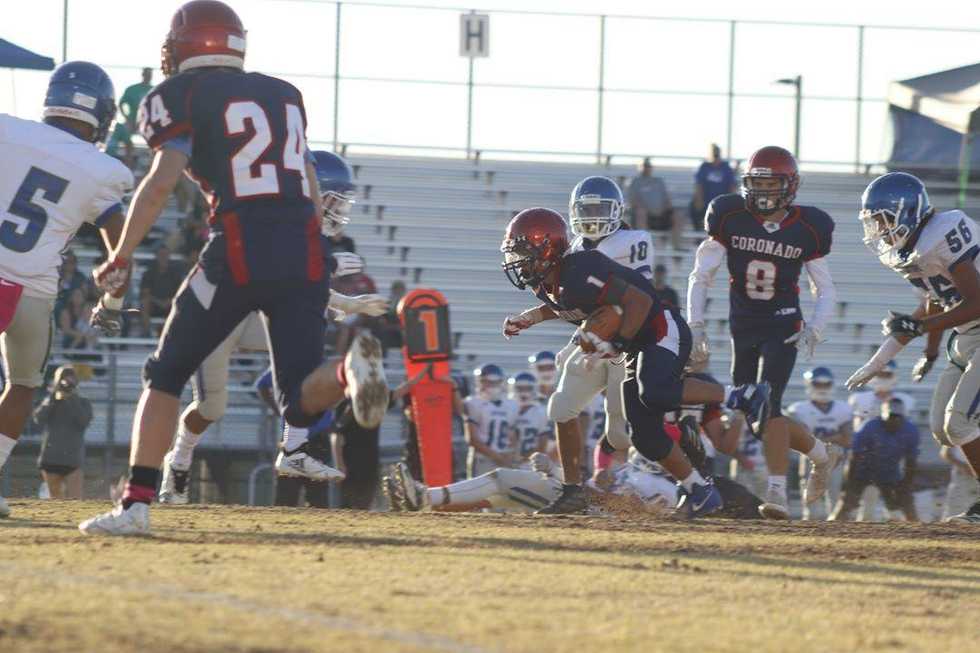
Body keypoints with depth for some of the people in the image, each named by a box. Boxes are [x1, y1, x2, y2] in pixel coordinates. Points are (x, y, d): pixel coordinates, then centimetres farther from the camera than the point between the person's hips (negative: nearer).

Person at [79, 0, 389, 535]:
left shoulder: (184, 95, 4)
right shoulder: (285, 95, 22)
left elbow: (163, 180, -10)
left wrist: (121, 259, -4)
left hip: (239, 251, -4)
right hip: (305, 254, 4)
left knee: (166, 375, 12)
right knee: (300, 405, 7)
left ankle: (136, 503, 3)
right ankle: (350, 370, -25)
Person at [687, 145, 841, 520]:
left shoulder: (806, 228, -6)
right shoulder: (731, 219, -5)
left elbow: (826, 290, 4)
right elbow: (701, 276, 2)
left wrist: (814, 332, -12)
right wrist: (695, 326, -8)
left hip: (783, 329, -4)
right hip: (742, 329, 4)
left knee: (767, 402, -22)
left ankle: (777, 492, -22)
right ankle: (820, 456, 29)